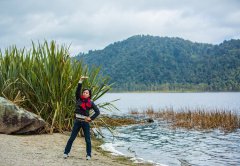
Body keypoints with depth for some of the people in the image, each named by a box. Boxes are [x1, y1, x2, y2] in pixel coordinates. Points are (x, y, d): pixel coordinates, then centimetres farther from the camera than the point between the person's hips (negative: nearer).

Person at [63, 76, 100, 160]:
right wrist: (81, 80, -18)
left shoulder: (90, 103, -1)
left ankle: (88, 155, 15)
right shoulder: (78, 99, 1)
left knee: (87, 139, 5)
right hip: (77, 121, 1)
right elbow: (77, 90, -12)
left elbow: (97, 111, 0)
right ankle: (66, 152, 12)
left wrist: (91, 118, -10)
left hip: (85, 122, -1)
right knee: (72, 138, 5)